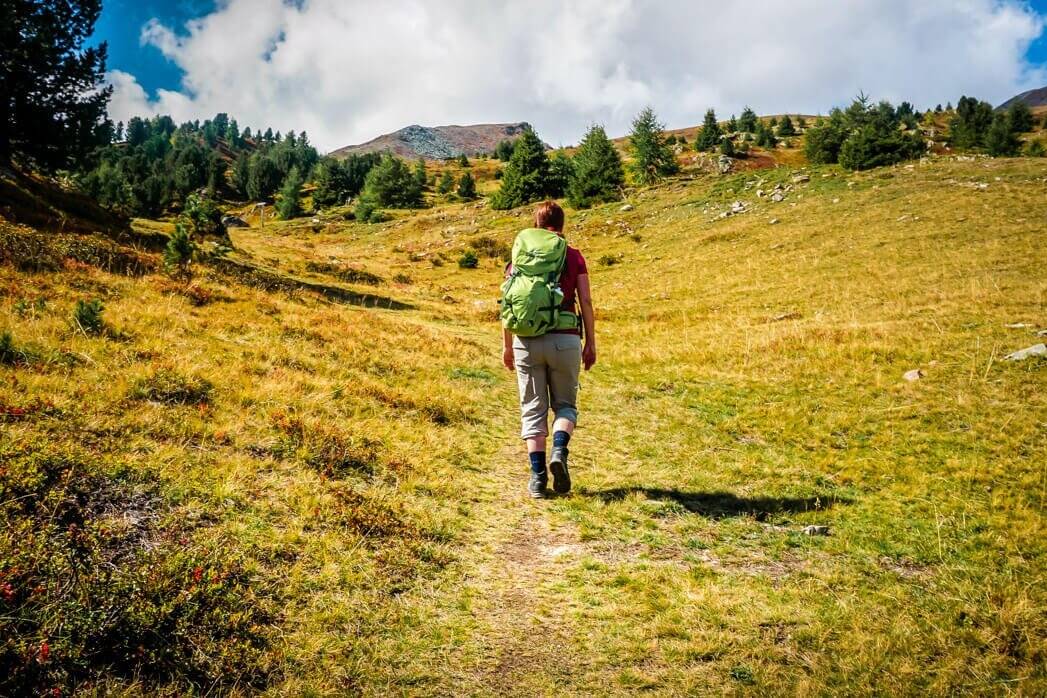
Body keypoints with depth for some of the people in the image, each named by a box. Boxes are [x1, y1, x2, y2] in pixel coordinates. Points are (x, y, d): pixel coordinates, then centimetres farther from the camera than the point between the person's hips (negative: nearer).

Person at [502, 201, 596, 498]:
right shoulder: (574, 256, 5)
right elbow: (586, 301, -1)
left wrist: (507, 346, 11)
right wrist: (591, 344, 5)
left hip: (527, 341, 1)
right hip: (565, 340, -1)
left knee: (533, 409, 9)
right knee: (565, 404, 15)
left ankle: (537, 475, 2)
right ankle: (559, 450, -12)